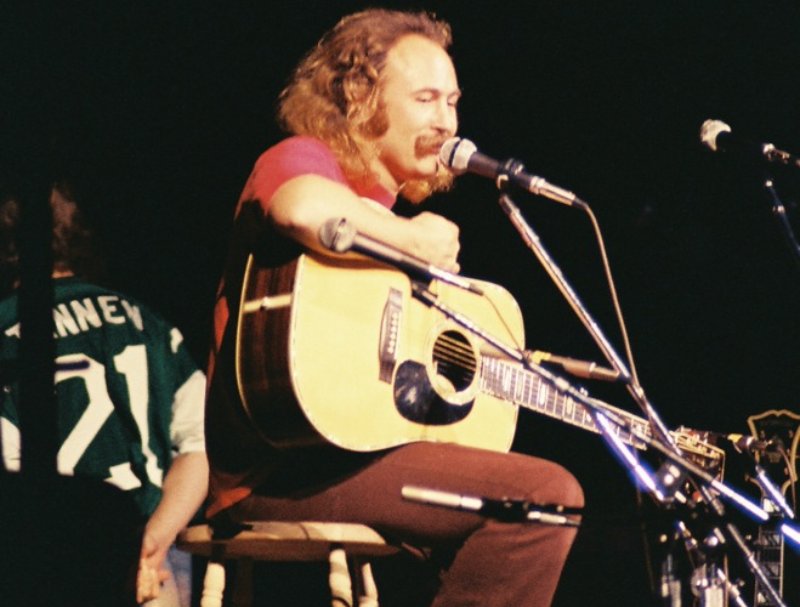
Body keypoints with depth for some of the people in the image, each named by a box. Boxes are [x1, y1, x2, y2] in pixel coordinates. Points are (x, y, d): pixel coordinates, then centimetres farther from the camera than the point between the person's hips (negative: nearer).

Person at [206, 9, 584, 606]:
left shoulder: (378, 215, 23)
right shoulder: (302, 160, -2)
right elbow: (305, 211, -30)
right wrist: (421, 242, -14)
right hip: (277, 466, -10)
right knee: (545, 495, -20)